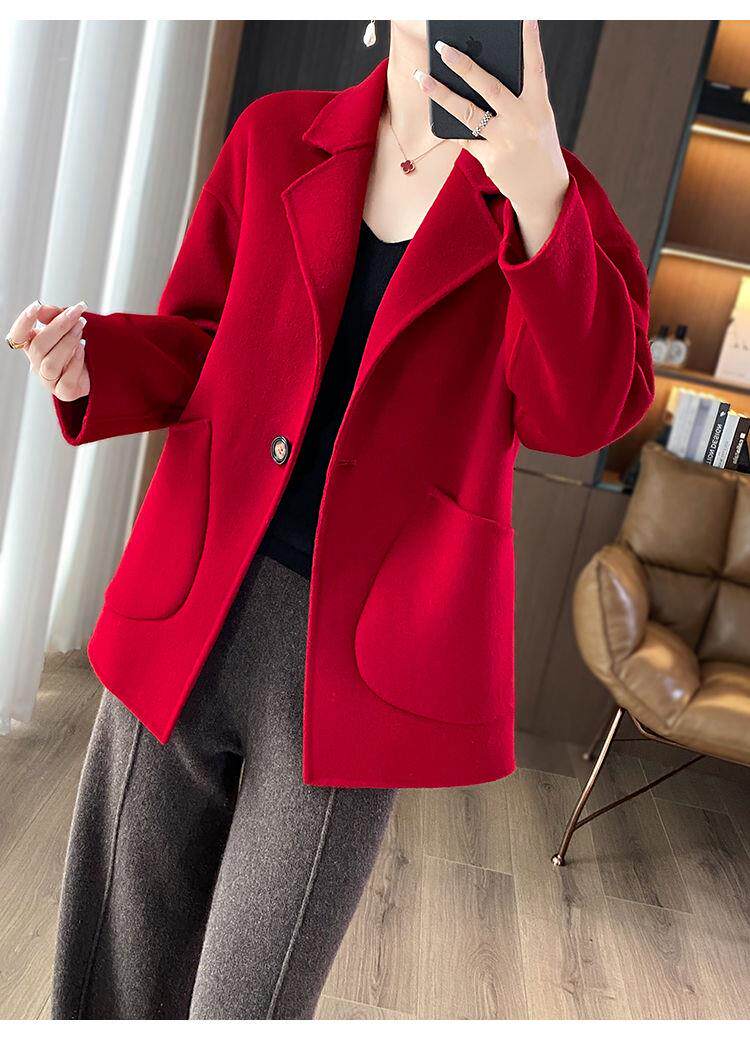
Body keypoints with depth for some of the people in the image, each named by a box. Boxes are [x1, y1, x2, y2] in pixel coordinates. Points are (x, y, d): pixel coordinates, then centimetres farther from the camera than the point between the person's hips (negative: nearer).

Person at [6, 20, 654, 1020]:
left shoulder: (549, 196, 2)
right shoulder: (276, 137, 7)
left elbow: (586, 411, -12)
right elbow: (196, 344, 13)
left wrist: (539, 196, -25)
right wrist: (92, 361, -8)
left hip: (362, 656, -2)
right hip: (191, 624, 3)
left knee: (247, 1005, 8)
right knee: (115, 985, 15)